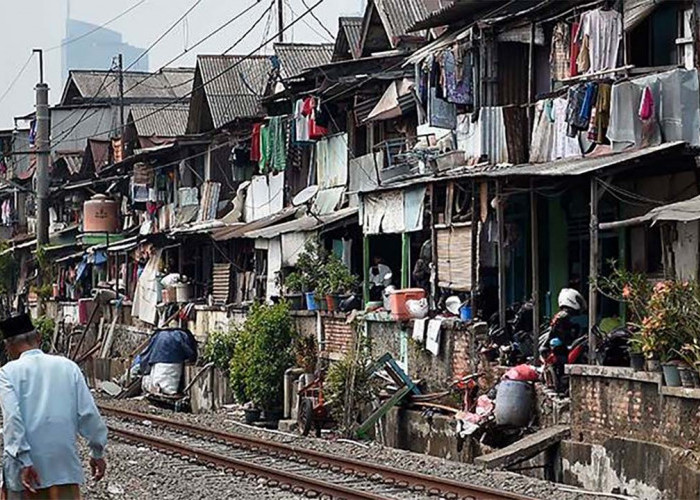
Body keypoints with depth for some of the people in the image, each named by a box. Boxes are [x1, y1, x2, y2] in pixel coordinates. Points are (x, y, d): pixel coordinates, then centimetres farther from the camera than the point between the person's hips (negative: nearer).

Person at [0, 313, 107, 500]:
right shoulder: (68, 366, 6)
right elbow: (89, 413, 3)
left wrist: (24, 462, -18)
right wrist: (97, 451, 12)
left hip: (27, 465, -2)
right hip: (65, 463, 2)